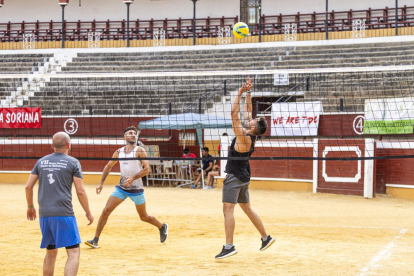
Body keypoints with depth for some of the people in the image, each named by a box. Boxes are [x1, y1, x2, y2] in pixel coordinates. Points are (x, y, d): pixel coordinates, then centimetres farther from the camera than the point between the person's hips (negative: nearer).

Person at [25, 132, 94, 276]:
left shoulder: (41, 161, 12)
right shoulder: (73, 162, 0)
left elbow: (28, 186, 10)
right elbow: (80, 191, -5)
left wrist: (30, 207, 25)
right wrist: (88, 212, 6)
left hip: (44, 215, 5)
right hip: (64, 213, -5)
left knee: (51, 253, 18)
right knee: (73, 252, -5)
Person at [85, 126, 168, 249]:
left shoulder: (140, 151, -7)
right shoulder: (119, 152, 7)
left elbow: (147, 169, -15)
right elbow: (108, 166, 18)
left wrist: (133, 178, -28)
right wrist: (101, 183, 10)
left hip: (136, 189, -4)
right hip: (121, 188, 4)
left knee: (144, 217, 8)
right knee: (106, 211, -8)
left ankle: (162, 227, 36)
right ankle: (95, 240, -4)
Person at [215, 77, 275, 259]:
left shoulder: (244, 138, -20)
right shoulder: (250, 136, 3)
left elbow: (234, 114, -24)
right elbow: (247, 111, 13)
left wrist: (240, 93, -22)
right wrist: (248, 93, 12)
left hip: (235, 176, -10)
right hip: (243, 177, 10)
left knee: (228, 209, -12)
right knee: (247, 209, 19)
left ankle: (229, 246, -19)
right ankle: (265, 238, 25)